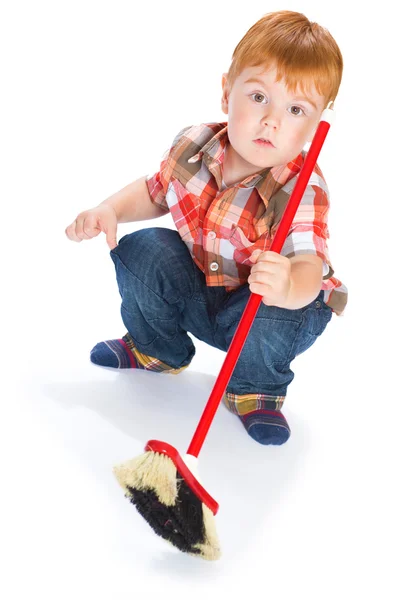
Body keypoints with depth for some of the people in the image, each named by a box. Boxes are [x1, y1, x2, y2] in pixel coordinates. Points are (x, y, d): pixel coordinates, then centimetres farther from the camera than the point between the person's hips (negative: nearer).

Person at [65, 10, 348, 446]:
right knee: (141, 250, -16)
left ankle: (255, 388, 2)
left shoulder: (304, 191, -29)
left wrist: (289, 286, -68)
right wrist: (110, 210, -13)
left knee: (272, 321, -36)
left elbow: (308, 265, -43)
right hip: (197, 292, 5)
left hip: (272, 303, -4)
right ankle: (157, 349, 14)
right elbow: (154, 191, 6)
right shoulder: (194, 145, -14)